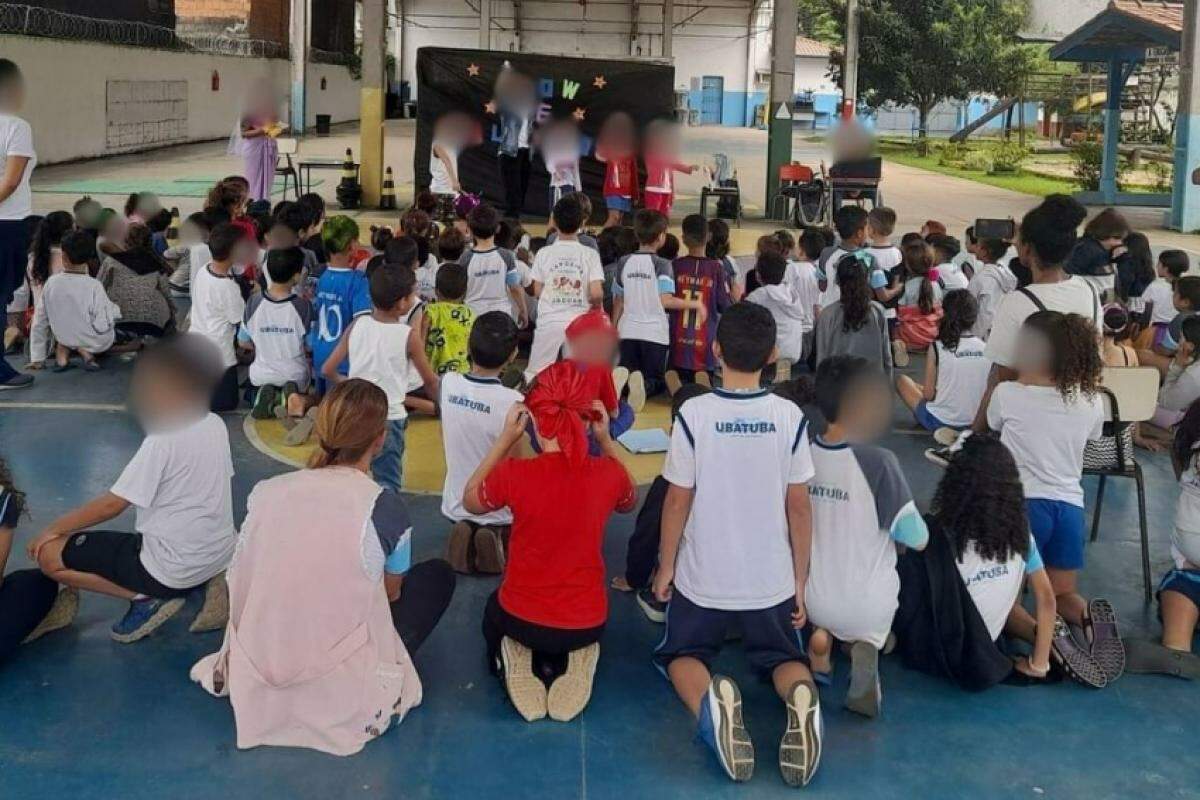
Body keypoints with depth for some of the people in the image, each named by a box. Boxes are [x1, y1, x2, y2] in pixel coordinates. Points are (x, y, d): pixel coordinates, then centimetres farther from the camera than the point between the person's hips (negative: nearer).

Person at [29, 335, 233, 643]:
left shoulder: (162, 440, -19)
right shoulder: (217, 424, 2)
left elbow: (111, 504, -14)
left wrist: (52, 529, -1)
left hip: (174, 567, -7)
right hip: (221, 553, 7)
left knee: (50, 554, -1)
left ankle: (147, 598, -3)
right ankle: (208, 582, 11)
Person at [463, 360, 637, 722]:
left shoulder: (514, 474, -23)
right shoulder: (608, 473, -17)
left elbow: (470, 502, 2)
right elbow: (629, 502, 10)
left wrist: (505, 439, -3)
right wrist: (606, 440, 0)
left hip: (521, 619, -1)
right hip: (586, 621, 2)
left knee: (495, 611, 37)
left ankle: (515, 659, 5)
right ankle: (570, 662, 5)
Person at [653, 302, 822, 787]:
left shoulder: (694, 413, -13)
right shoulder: (790, 417, -8)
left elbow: (677, 500, -8)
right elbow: (799, 506, -3)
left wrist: (665, 566, 7)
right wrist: (801, 582, 7)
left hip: (703, 578, -1)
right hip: (773, 580, 2)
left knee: (681, 654, 21)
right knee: (782, 656, 22)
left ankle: (708, 700, -16)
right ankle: (800, 698, -16)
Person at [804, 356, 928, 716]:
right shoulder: (878, 463, -22)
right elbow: (917, 539, -18)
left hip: (811, 600, 4)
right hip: (867, 608, -3)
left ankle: (819, 635, 4)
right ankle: (865, 647, -4)